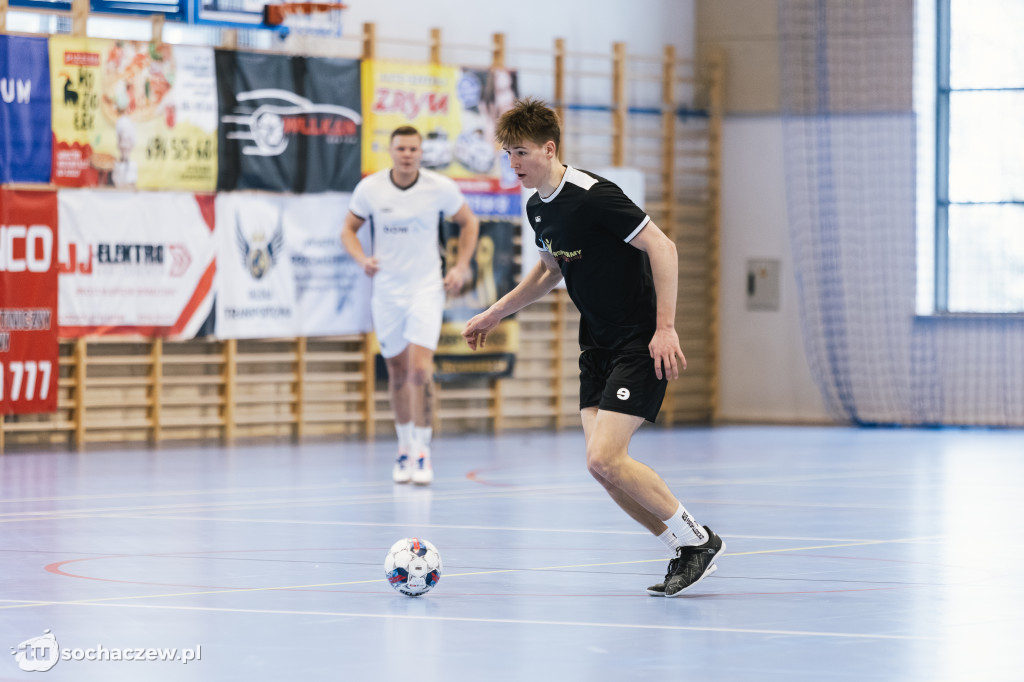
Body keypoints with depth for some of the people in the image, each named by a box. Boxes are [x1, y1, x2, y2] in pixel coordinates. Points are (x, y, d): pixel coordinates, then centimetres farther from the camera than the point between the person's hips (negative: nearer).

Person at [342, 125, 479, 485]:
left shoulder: (441, 188, -8)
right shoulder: (369, 188, -6)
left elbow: (468, 222, 8)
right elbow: (348, 229, 6)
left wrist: (460, 267, -2)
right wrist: (362, 259, -14)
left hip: (426, 288, -2)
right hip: (386, 290, 2)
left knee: (420, 370, -16)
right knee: (397, 373, 10)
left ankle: (422, 452, -8)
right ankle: (405, 446, 27)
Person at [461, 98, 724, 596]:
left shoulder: (592, 196, -20)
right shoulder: (537, 207, 8)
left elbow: (662, 247, -21)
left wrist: (665, 327, -25)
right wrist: (494, 314, 27)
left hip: (642, 344, -9)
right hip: (597, 345, 9)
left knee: (605, 458, -18)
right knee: (602, 466, -1)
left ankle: (698, 540, -1)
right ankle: (685, 553, 12)